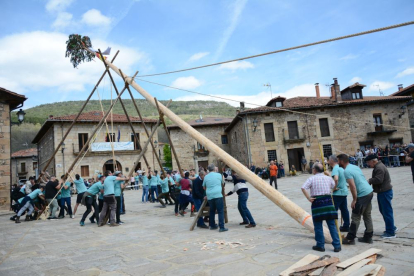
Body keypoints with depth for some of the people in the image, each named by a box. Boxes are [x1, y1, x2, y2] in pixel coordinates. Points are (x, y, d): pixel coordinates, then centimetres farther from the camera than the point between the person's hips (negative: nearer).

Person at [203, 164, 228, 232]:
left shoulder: (206, 177, 8)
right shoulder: (218, 175, 2)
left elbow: (204, 187, 18)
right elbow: (222, 182, 19)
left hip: (209, 196, 4)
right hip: (218, 195, -4)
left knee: (212, 211, 17)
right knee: (220, 211, -2)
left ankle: (212, 225, 26)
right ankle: (222, 227, -7)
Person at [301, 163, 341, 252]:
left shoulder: (311, 179, -4)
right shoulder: (328, 178, 8)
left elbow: (303, 188, -15)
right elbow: (334, 187, 18)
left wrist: (309, 198, -10)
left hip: (317, 202, -3)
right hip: (328, 201, 4)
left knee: (318, 225, 7)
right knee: (332, 225, 9)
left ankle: (320, 245, 13)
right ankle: (337, 245, 12)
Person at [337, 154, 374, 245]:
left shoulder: (347, 171, -16)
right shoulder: (354, 166, 13)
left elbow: (353, 186, -22)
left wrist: (354, 199, -15)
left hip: (362, 195, -9)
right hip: (369, 191, 9)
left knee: (355, 217, -2)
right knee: (367, 215, 16)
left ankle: (350, 239, 4)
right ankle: (368, 237, 25)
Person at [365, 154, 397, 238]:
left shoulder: (379, 168, -20)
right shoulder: (378, 166, 14)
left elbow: (378, 179, -29)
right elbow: (377, 179, 20)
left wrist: (369, 180, -13)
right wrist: (370, 180, 2)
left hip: (385, 192, -11)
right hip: (382, 192, 11)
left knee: (387, 212, -4)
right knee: (383, 210, 19)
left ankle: (390, 232, 4)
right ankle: (392, 227, 32)